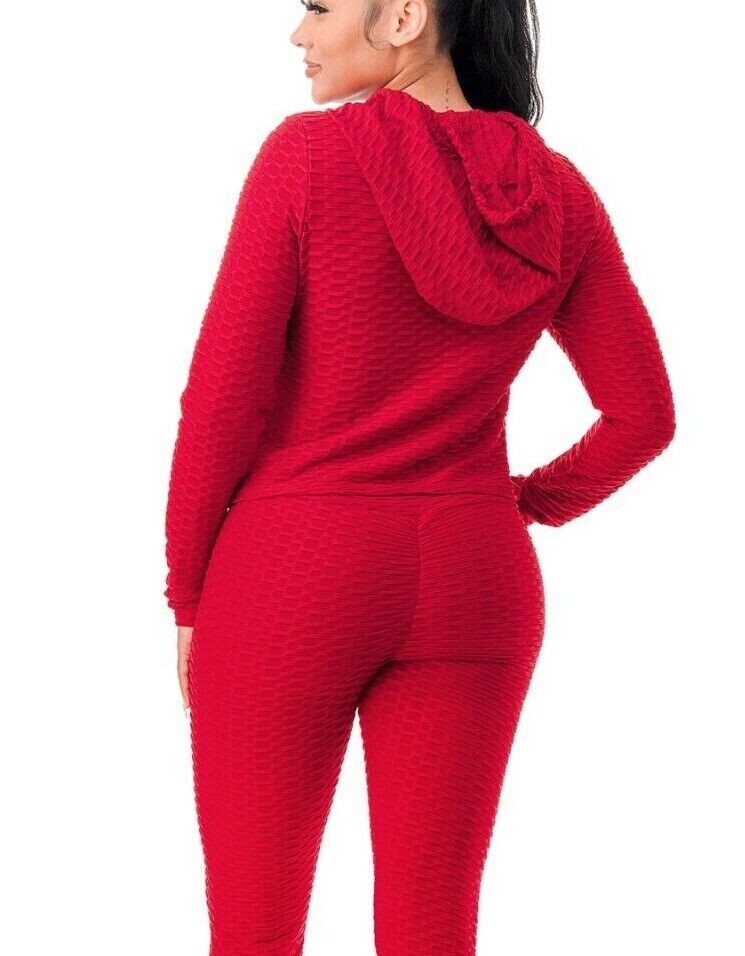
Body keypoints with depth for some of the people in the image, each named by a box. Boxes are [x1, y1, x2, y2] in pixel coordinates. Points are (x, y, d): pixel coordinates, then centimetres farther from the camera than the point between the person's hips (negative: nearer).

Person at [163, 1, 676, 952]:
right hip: (471, 582, 4)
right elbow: (642, 415, 4)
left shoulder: (309, 152, -10)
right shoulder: (556, 194, 2)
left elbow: (222, 393, -9)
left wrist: (187, 591, 1)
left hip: (293, 573, -4)